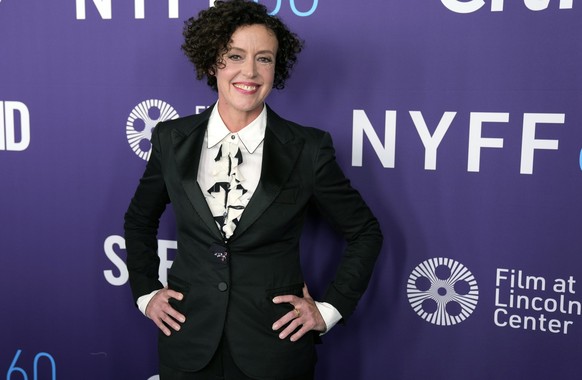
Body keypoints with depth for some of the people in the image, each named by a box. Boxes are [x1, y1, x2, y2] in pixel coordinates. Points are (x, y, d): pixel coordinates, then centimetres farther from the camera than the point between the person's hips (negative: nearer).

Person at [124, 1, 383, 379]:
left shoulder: (308, 149, -11)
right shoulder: (171, 139, -3)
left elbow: (365, 232, 0)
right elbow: (139, 220, 13)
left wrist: (329, 310, -2)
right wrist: (146, 293, 8)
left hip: (275, 344, -1)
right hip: (188, 342, 2)